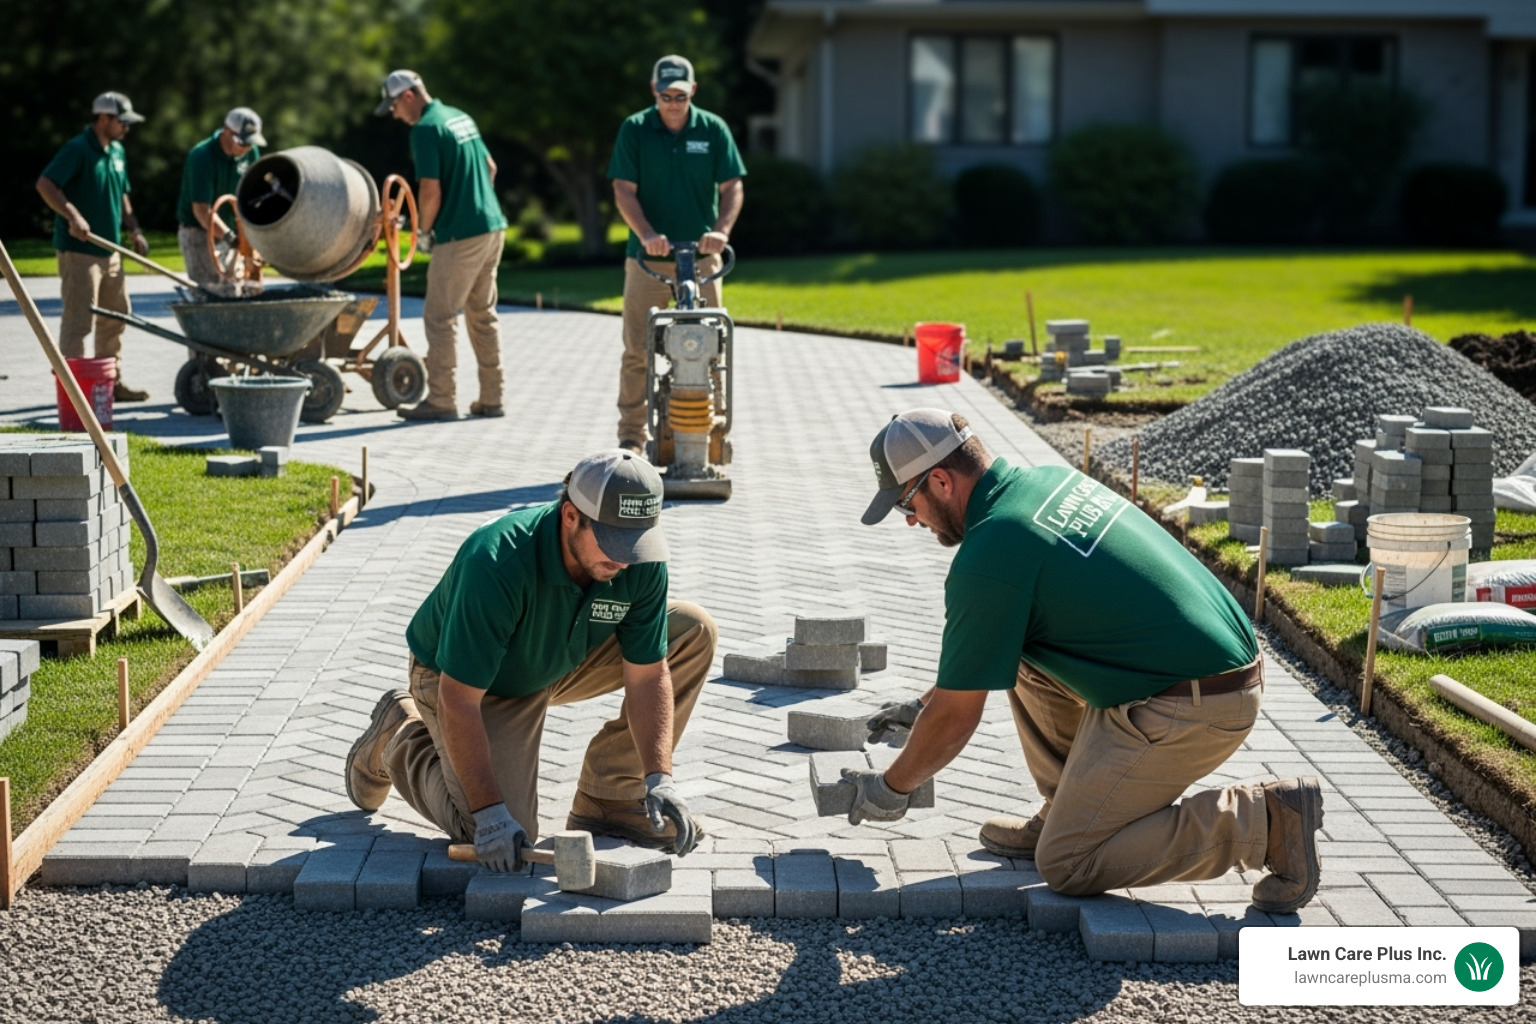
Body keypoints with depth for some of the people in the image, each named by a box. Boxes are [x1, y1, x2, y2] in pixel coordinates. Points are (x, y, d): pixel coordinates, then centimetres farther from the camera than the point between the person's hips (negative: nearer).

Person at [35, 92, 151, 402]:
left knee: (115, 317, 13)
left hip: (109, 250, 9)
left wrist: (134, 231, 13)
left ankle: (113, 382, 22)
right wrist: (73, 216, -31)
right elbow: (45, 184, -22)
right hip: (79, 250, -9)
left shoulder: (117, 152, 13)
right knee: (78, 319, -7)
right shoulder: (77, 149, -13)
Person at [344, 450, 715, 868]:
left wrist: (659, 778, -27)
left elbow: (648, 675, -15)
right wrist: (489, 811, -36)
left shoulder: (640, 562, -25)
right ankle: (400, 736, 11)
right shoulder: (496, 563, -40)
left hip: (563, 660, 6)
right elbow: (459, 700, -35)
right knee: (500, 835, -19)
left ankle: (609, 800, -2)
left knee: (694, 631, -10)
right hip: (458, 676, -5)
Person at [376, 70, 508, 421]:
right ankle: (490, 398, 16)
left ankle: (441, 400, 1)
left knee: (440, 316, -1)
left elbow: (431, 190, -17)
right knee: (483, 314, 14)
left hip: (460, 235, -9)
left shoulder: (425, 129, -13)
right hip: (492, 227, 9)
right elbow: (490, 167, 22)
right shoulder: (460, 117, 14)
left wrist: (423, 231, -3)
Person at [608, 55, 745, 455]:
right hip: (647, 257, 0)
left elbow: (732, 186, 1)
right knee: (637, 350, 0)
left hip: (700, 256, 1)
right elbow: (624, 190, -3)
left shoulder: (713, 129, 5)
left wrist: (721, 230, -17)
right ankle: (632, 435, 8)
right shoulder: (634, 129, 2)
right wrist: (646, 234, -18)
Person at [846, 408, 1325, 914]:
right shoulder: (1050, 480, 11)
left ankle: (1263, 820, -5)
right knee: (1022, 649, 18)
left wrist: (891, 789, 10)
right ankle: (1068, 814, 22)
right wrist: (923, 705, 32)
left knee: (1066, 864, -1)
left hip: (1185, 710, -9)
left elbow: (956, 718, -7)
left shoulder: (987, 559, -16)